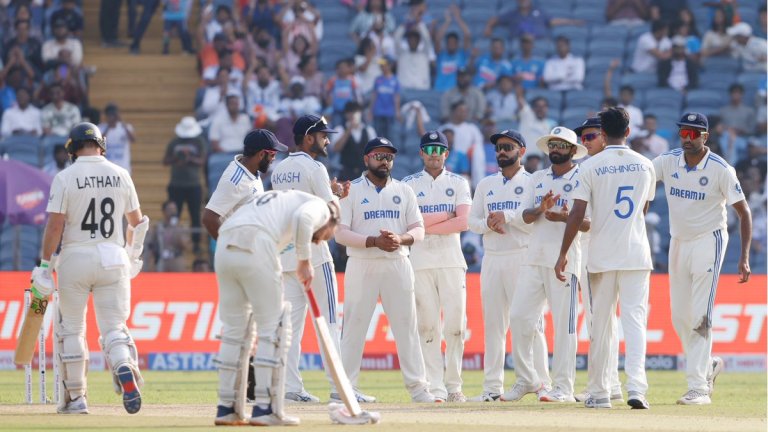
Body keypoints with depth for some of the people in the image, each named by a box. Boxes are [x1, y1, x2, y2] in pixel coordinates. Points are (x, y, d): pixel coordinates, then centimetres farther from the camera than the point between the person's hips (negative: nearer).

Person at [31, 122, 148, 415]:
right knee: (113, 327, 2)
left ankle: (75, 397, 13)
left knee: (71, 328, 10)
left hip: (75, 258, -2)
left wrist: (44, 264, -7)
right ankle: (126, 372, -28)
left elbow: (55, 224, -12)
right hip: (113, 258, 2)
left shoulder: (66, 178, -7)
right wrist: (133, 253, 30)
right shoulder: (120, 175, 5)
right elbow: (137, 221, 14)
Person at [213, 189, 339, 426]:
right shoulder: (318, 207, 17)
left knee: (234, 330, 15)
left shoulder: (281, 200, 38)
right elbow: (302, 217, -10)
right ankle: (265, 409, -2)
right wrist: (304, 261, -2)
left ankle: (227, 410, 15)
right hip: (255, 246, -7)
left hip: (224, 247, 7)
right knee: (273, 327, 2)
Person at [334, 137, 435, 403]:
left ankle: (417, 387, 1)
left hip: (397, 264, 3)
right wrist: (373, 241, -19)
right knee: (354, 326, -4)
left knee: (406, 325, 0)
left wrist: (400, 239, -13)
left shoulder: (403, 191, 13)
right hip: (362, 266, -3)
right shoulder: (351, 191, 2)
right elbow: (340, 233, -6)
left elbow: (418, 229, 9)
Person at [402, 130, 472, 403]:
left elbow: (464, 222, -4)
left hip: (451, 260, 0)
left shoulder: (458, 183, 10)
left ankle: (454, 385, 2)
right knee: (428, 325, -4)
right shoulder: (409, 184, 9)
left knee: (455, 323, -5)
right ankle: (435, 387, -4)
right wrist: (447, 215, -5)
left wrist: (426, 225, -8)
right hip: (420, 262, 0)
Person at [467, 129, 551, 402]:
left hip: (522, 258, -5)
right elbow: (471, 220, 13)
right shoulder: (485, 185, 17)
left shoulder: (532, 183, 2)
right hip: (492, 259, 5)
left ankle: (541, 383, -9)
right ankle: (492, 387, 5)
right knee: (493, 323, 4)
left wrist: (508, 217, -16)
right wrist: (488, 223, -8)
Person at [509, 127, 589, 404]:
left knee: (563, 322, -6)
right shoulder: (537, 179, 17)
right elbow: (526, 217, 10)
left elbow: (591, 223, -5)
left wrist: (566, 217, -23)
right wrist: (540, 209, -11)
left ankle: (564, 387, -3)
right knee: (519, 317, 2)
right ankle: (526, 379, 14)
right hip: (534, 256, 6)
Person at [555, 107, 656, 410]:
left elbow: (577, 214, -9)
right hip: (636, 254, 1)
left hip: (602, 256, -1)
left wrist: (563, 254, -4)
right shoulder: (645, 166, 5)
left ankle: (599, 393, 12)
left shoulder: (591, 166, -5)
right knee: (635, 321, -4)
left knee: (600, 325, 7)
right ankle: (636, 388, -19)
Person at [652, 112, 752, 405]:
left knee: (700, 317, -12)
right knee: (679, 318, 10)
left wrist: (744, 257, -16)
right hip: (678, 243, 5)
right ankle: (709, 365, 33)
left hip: (708, 242, -5)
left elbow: (743, 212, -10)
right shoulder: (668, 162, -2)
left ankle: (699, 388, -12)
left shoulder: (721, 170, -14)